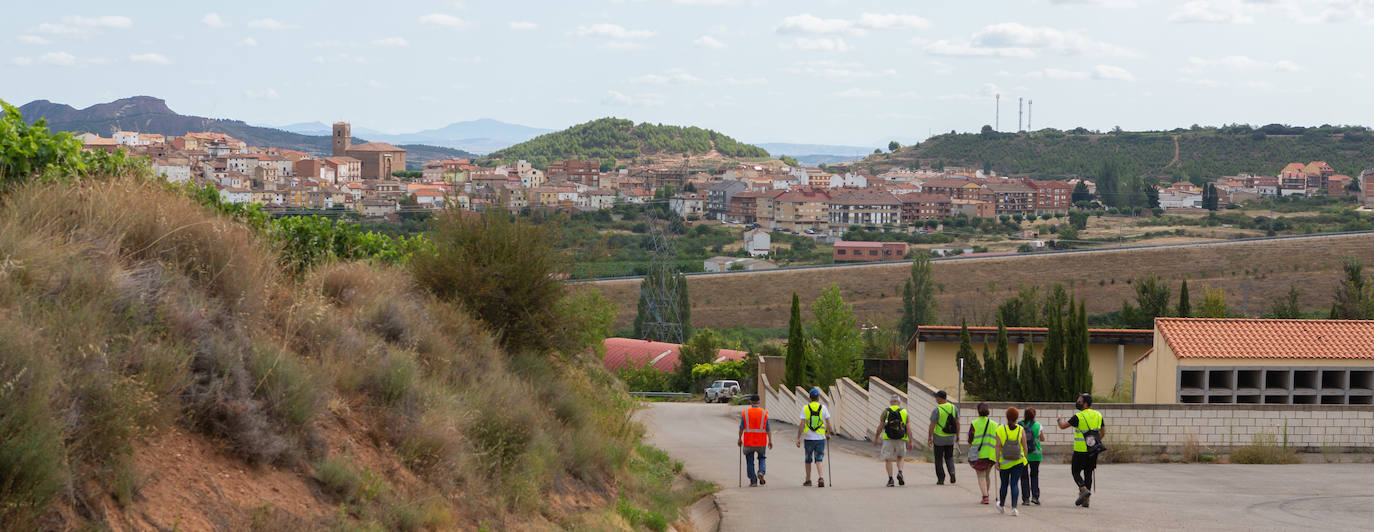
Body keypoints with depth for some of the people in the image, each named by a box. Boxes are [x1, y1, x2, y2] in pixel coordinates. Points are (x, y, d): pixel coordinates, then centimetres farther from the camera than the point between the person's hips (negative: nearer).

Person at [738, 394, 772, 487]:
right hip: (761, 441, 1)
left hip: (748, 442, -1)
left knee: (750, 462, 7)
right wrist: (770, 441, 0)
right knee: (762, 459, 18)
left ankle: (753, 481, 5)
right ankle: (761, 472, -8)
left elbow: (741, 428, -2)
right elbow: (768, 428, -4)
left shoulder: (745, 413, -4)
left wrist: (740, 439, 9)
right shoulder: (764, 413, -2)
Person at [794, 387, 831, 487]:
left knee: (808, 460, 15)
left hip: (808, 438, 0)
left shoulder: (805, 408, -3)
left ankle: (808, 480, 24)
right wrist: (828, 434, 18)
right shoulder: (823, 408, -1)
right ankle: (821, 478, -20)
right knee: (819, 460, 1)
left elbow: (802, 424, -7)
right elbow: (828, 423, 2)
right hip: (820, 438, 0)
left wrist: (798, 438, -3)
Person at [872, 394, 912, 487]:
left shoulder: (886, 411, 0)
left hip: (888, 439, -2)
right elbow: (908, 428, -4)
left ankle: (890, 479, -6)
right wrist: (910, 442, -4)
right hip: (901, 440, 2)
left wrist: (876, 438, 8)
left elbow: (880, 426, -3)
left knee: (888, 459, 6)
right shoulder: (905, 412, 3)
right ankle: (900, 473, -2)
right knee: (900, 457, 21)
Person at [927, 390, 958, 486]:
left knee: (939, 459, 8)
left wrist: (929, 437, -5)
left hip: (939, 438, -4)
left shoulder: (936, 410, -17)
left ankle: (941, 479, 8)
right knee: (949, 457, 18)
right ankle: (952, 471, -6)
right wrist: (957, 435, 15)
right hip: (951, 438, 4)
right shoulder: (954, 408, -1)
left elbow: (932, 425, -14)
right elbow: (957, 423, 5)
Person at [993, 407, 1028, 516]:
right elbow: (1024, 446, -1)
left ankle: (1002, 506, 34)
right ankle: (1014, 508, -10)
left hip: (1004, 462, 0)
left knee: (1004, 484, 14)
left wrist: (997, 461, -5)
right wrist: (1025, 458, 11)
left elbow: (998, 447, -9)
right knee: (1015, 484, 1)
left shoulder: (1000, 430, -7)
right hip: (1018, 462, 0)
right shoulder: (1021, 430, -4)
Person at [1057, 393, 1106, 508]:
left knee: (1076, 472, 8)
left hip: (1081, 450, -5)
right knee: (1088, 473, 11)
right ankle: (1085, 500, 9)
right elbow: (1103, 432, 13)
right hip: (1093, 451, 5)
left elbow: (1063, 426, -9)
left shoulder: (1079, 417, -14)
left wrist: (1060, 420, 13)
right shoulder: (1098, 415, 5)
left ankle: (1084, 490, -16)